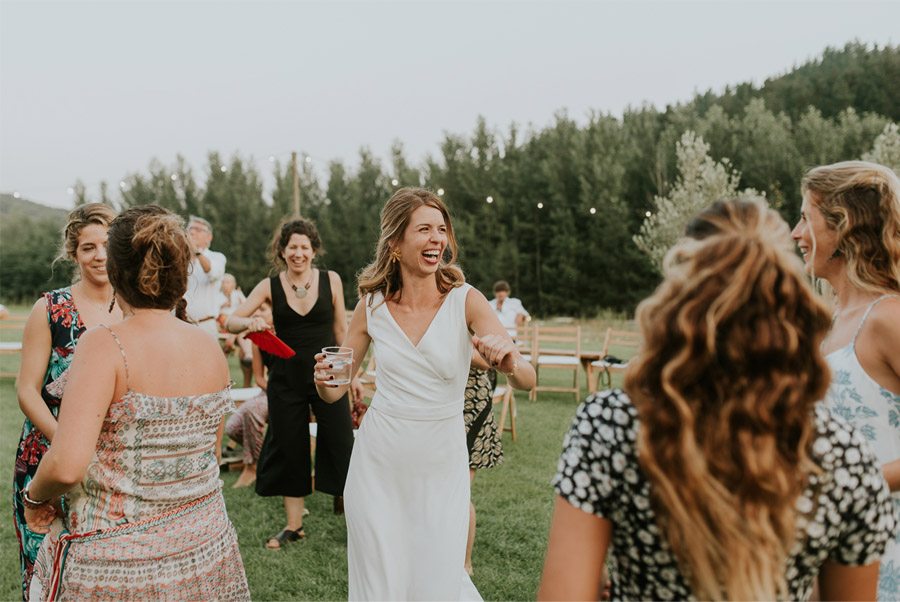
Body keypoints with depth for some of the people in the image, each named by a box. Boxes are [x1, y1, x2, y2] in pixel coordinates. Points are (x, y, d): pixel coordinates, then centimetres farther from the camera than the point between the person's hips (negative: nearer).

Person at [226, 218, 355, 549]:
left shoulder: (330, 280, -1)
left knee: (341, 443, 0)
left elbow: (341, 328, 6)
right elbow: (230, 322, -6)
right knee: (290, 448, 9)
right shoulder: (270, 286, -1)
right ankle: (294, 524, 23)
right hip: (286, 380, 1)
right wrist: (251, 322, -28)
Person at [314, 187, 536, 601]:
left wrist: (509, 363, -40)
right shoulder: (372, 305, -3)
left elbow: (527, 381, -18)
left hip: (440, 464, -1)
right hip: (378, 462, 2)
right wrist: (325, 382, -17)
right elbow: (336, 390, 6)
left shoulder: (465, 300, -10)